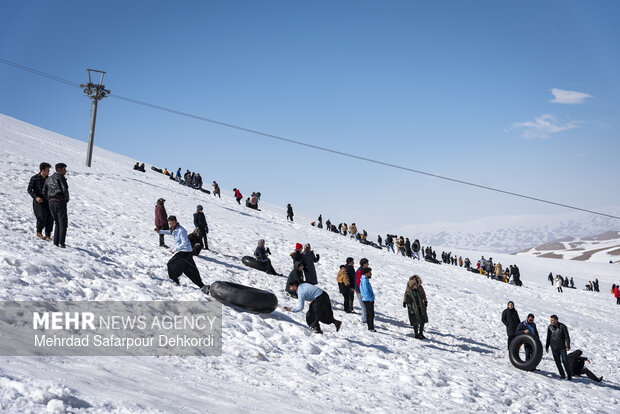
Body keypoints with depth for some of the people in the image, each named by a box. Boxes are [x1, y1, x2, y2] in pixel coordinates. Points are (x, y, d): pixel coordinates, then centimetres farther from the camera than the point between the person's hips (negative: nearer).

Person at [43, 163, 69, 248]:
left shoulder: (48, 179, 21)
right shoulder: (60, 177, -3)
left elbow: (44, 192, 18)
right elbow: (65, 189, -14)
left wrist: (50, 200, 18)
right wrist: (67, 199, -1)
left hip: (51, 203, 7)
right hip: (60, 201, -7)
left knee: (57, 223, 13)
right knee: (63, 222, -5)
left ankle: (55, 243, 5)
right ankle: (61, 243, -15)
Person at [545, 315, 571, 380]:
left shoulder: (562, 326, -9)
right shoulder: (550, 327, 1)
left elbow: (567, 337, -7)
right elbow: (548, 338, 11)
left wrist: (568, 346, -15)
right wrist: (547, 347, 13)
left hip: (562, 347, -3)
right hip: (554, 348, 3)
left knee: (565, 361, -3)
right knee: (557, 362, 5)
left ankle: (569, 375, 11)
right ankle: (562, 375, 15)